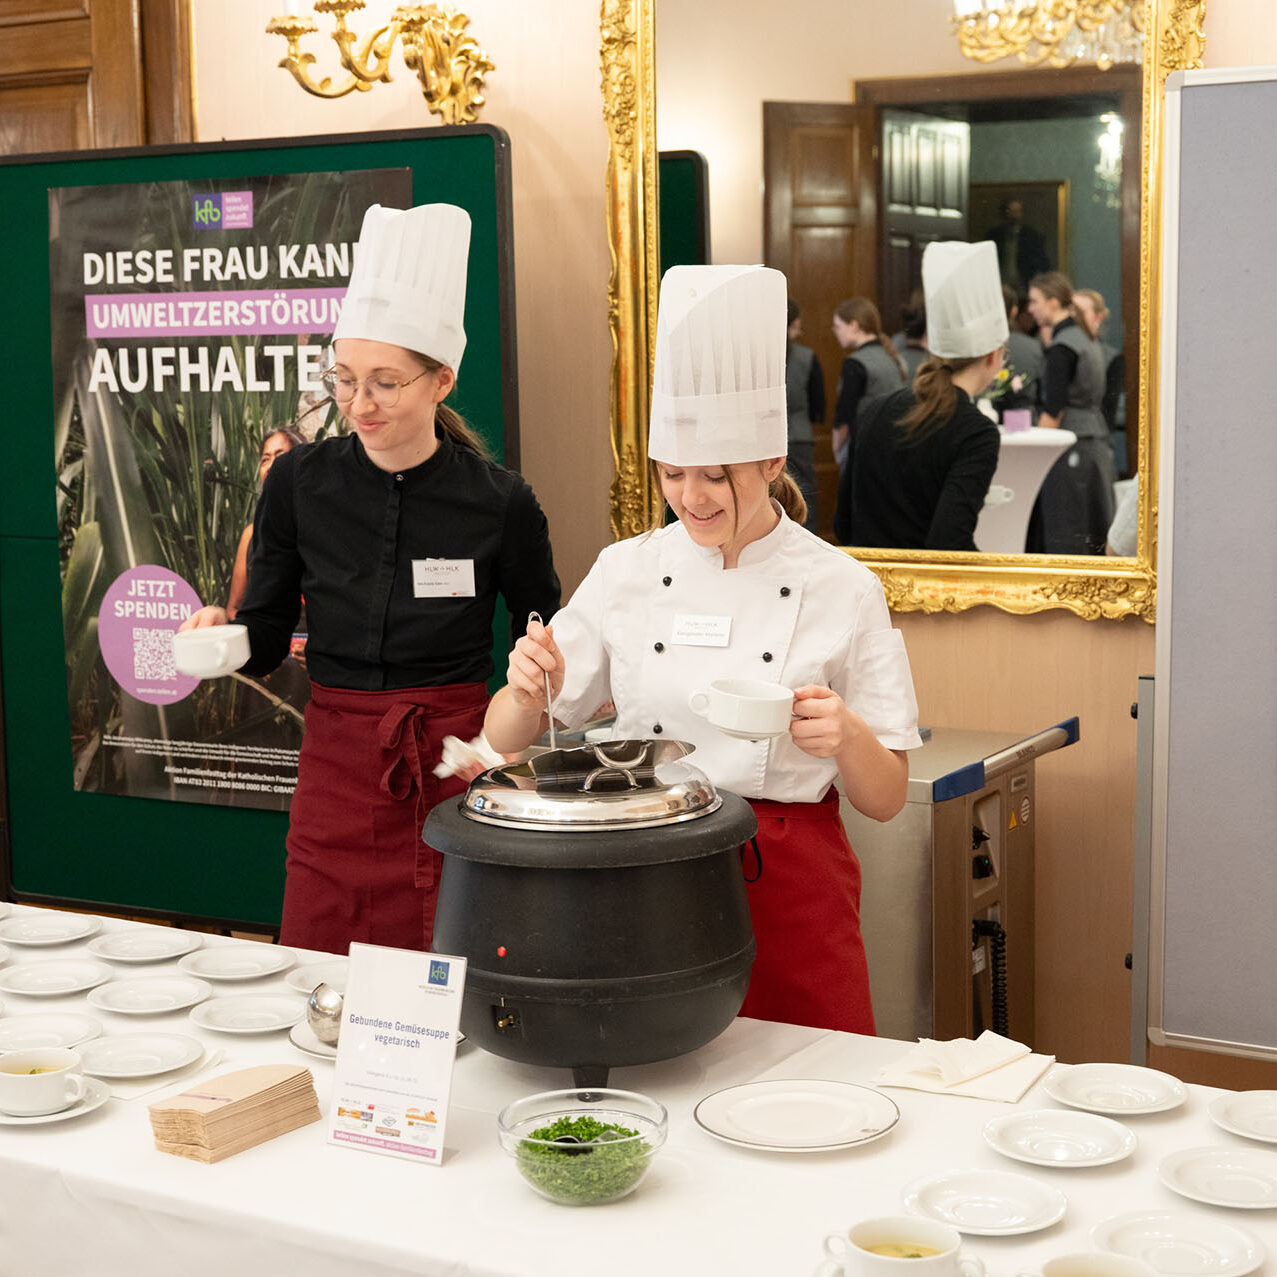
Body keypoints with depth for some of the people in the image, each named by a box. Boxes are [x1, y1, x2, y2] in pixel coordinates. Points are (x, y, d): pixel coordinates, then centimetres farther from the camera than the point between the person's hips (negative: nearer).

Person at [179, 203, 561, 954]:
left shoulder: (499, 503, -6)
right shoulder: (300, 483, -2)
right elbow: (267, 638, 5)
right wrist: (223, 633, -14)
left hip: (456, 766, -2)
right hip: (337, 773, 2)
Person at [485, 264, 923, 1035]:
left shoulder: (843, 589, -3)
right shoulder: (627, 572, 2)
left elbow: (885, 798, 0)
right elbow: (508, 741, 4)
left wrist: (847, 737, -20)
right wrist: (528, 690, -17)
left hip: (789, 892, -1)